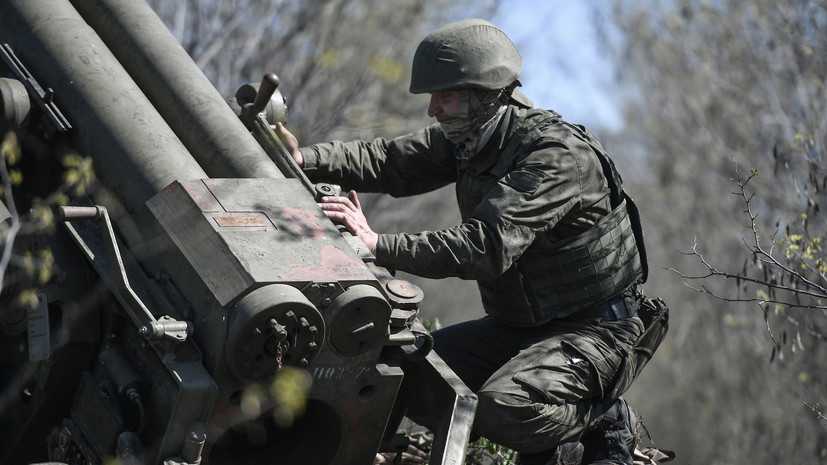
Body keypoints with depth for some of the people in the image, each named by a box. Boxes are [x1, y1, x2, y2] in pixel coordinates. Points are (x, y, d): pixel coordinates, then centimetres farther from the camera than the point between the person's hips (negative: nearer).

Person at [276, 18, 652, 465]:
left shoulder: (559, 155, -26)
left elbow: (487, 246, -35)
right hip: (516, 326, 9)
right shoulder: (466, 137, 2)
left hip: (593, 331, -9)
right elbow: (388, 160, -2)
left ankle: (606, 418, 0)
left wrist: (379, 245, -39)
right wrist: (304, 159, -18)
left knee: (502, 407, -30)